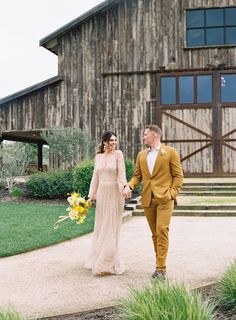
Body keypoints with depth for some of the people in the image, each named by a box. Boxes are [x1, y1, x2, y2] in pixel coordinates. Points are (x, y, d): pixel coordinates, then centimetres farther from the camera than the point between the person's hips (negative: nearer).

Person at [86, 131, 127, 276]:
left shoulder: (118, 154, -3)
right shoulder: (98, 156, 11)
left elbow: (122, 173, -14)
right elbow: (95, 177, 13)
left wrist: (124, 188, -31)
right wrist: (91, 196, 10)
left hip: (115, 193, -5)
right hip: (102, 193, 5)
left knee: (111, 228, -2)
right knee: (101, 227, 10)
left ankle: (105, 264, 2)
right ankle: (99, 259, 21)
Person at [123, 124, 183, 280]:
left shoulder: (170, 152, 1)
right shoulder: (141, 155, 15)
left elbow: (178, 176, 0)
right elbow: (137, 176, 17)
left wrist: (172, 193, -10)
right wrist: (129, 186, -3)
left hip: (164, 198, -5)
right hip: (148, 199, 5)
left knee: (162, 231, -13)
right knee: (155, 233, 9)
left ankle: (161, 268, -10)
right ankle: (160, 264, 19)